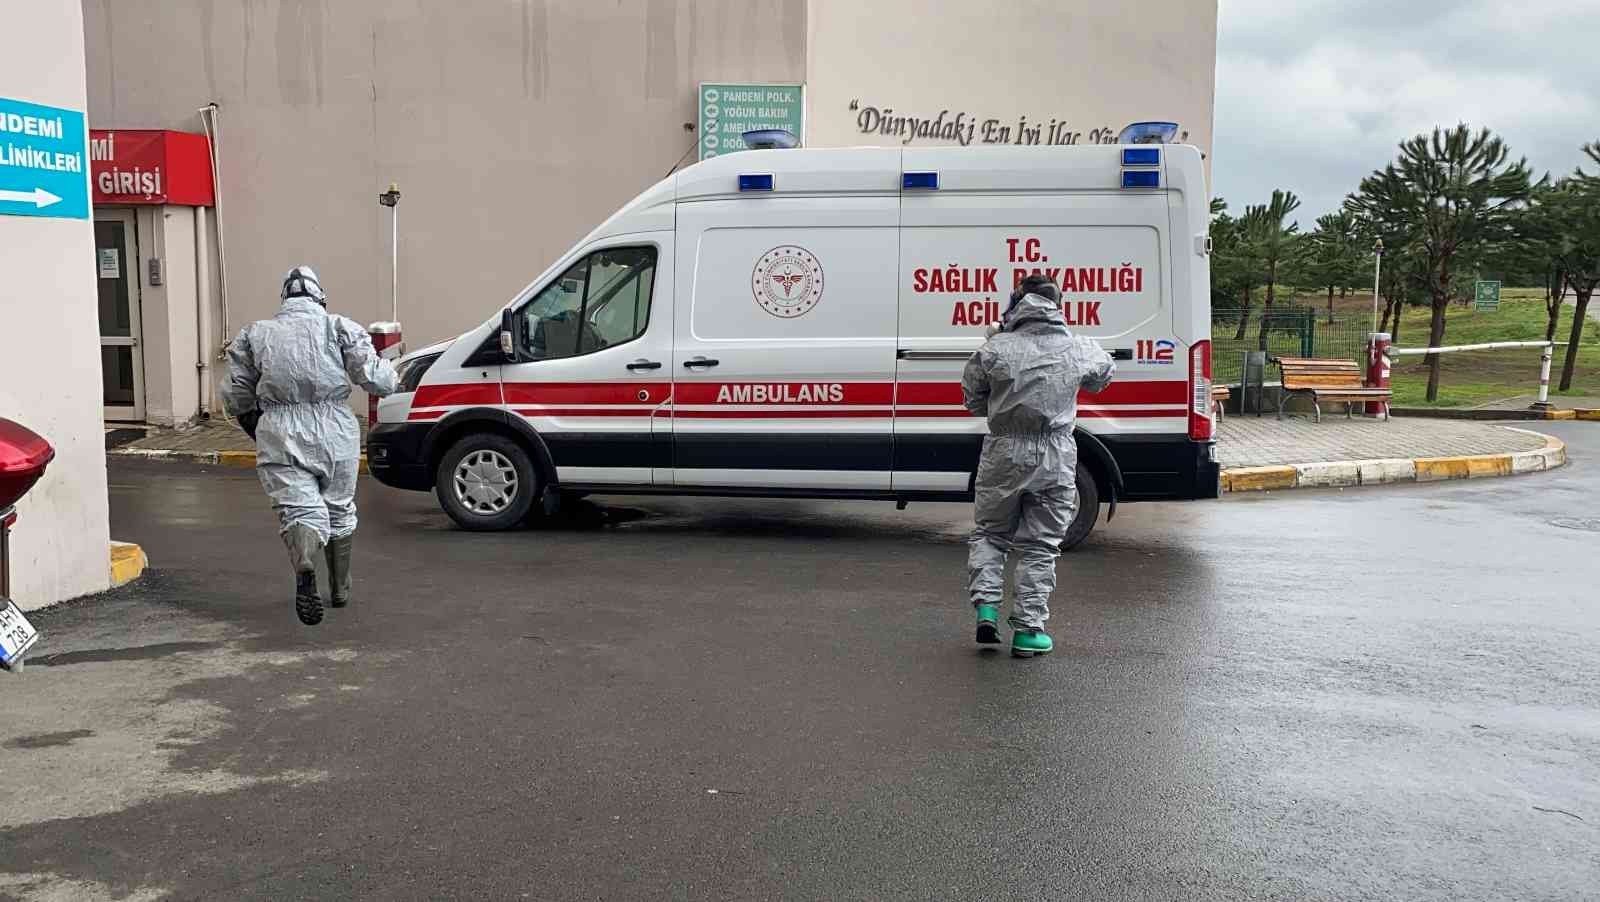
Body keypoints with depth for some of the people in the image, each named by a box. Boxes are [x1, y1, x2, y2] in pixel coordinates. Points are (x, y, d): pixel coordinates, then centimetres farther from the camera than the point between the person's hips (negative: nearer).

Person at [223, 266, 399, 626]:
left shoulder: (255, 333, 11)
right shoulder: (339, 327, 4)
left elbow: (236, 396, 12)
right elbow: (373, 377, -5)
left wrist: (256, 431, 29)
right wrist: (389, 374, 18)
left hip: (280, 435, 0)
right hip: (335, 433, 0)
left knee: (300, 508, -5)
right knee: (339, 508, 18)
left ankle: (305, 569, -37)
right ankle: (340, 588, 32)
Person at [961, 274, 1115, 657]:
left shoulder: (995, 349, -6)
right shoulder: (1079, 350, -2)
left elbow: (973, 400, 3)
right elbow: (1104, 375, 20)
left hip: (1003, 456, 0)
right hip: (1055, 461, 1)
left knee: (990, 534, 19)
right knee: (1039, 545, 9)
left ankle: (986, 606, 6)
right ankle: (1028, 630, 10)